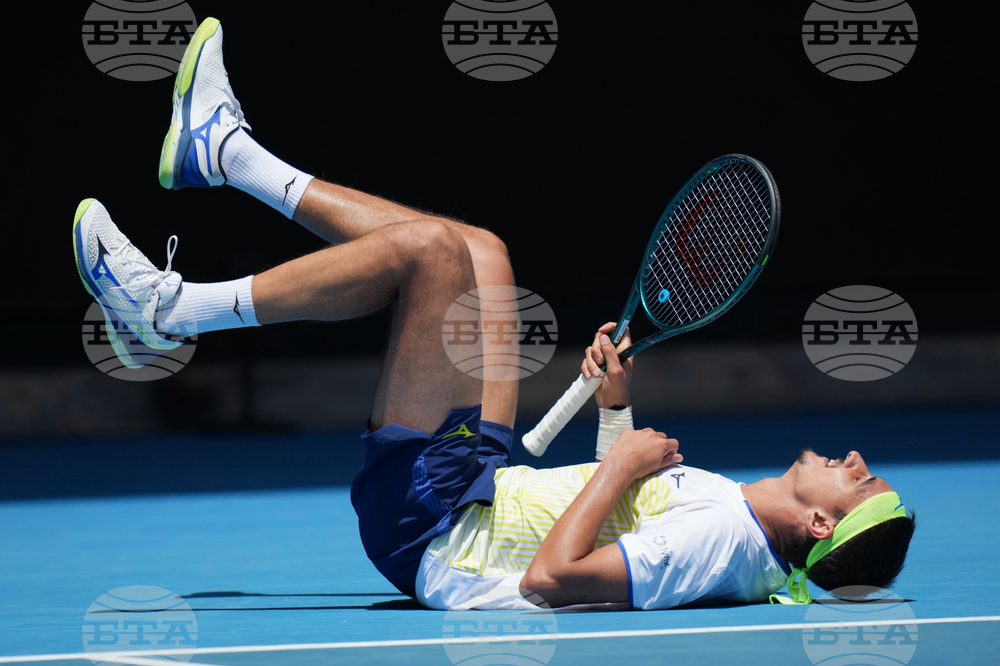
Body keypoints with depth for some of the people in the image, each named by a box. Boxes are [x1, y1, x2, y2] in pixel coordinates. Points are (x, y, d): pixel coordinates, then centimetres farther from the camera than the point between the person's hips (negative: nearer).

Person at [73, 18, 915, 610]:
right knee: (479, 250, 16)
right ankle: (222, 152, 26)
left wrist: (624, 466, -26)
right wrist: (619, 406, 8)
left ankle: (171, 311, -5)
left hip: (427, 521, -9)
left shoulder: (718, 536, -29)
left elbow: (551, 577, -38)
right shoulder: (746, 523, -1)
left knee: (428, 244, -19)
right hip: (487, 483, 9)